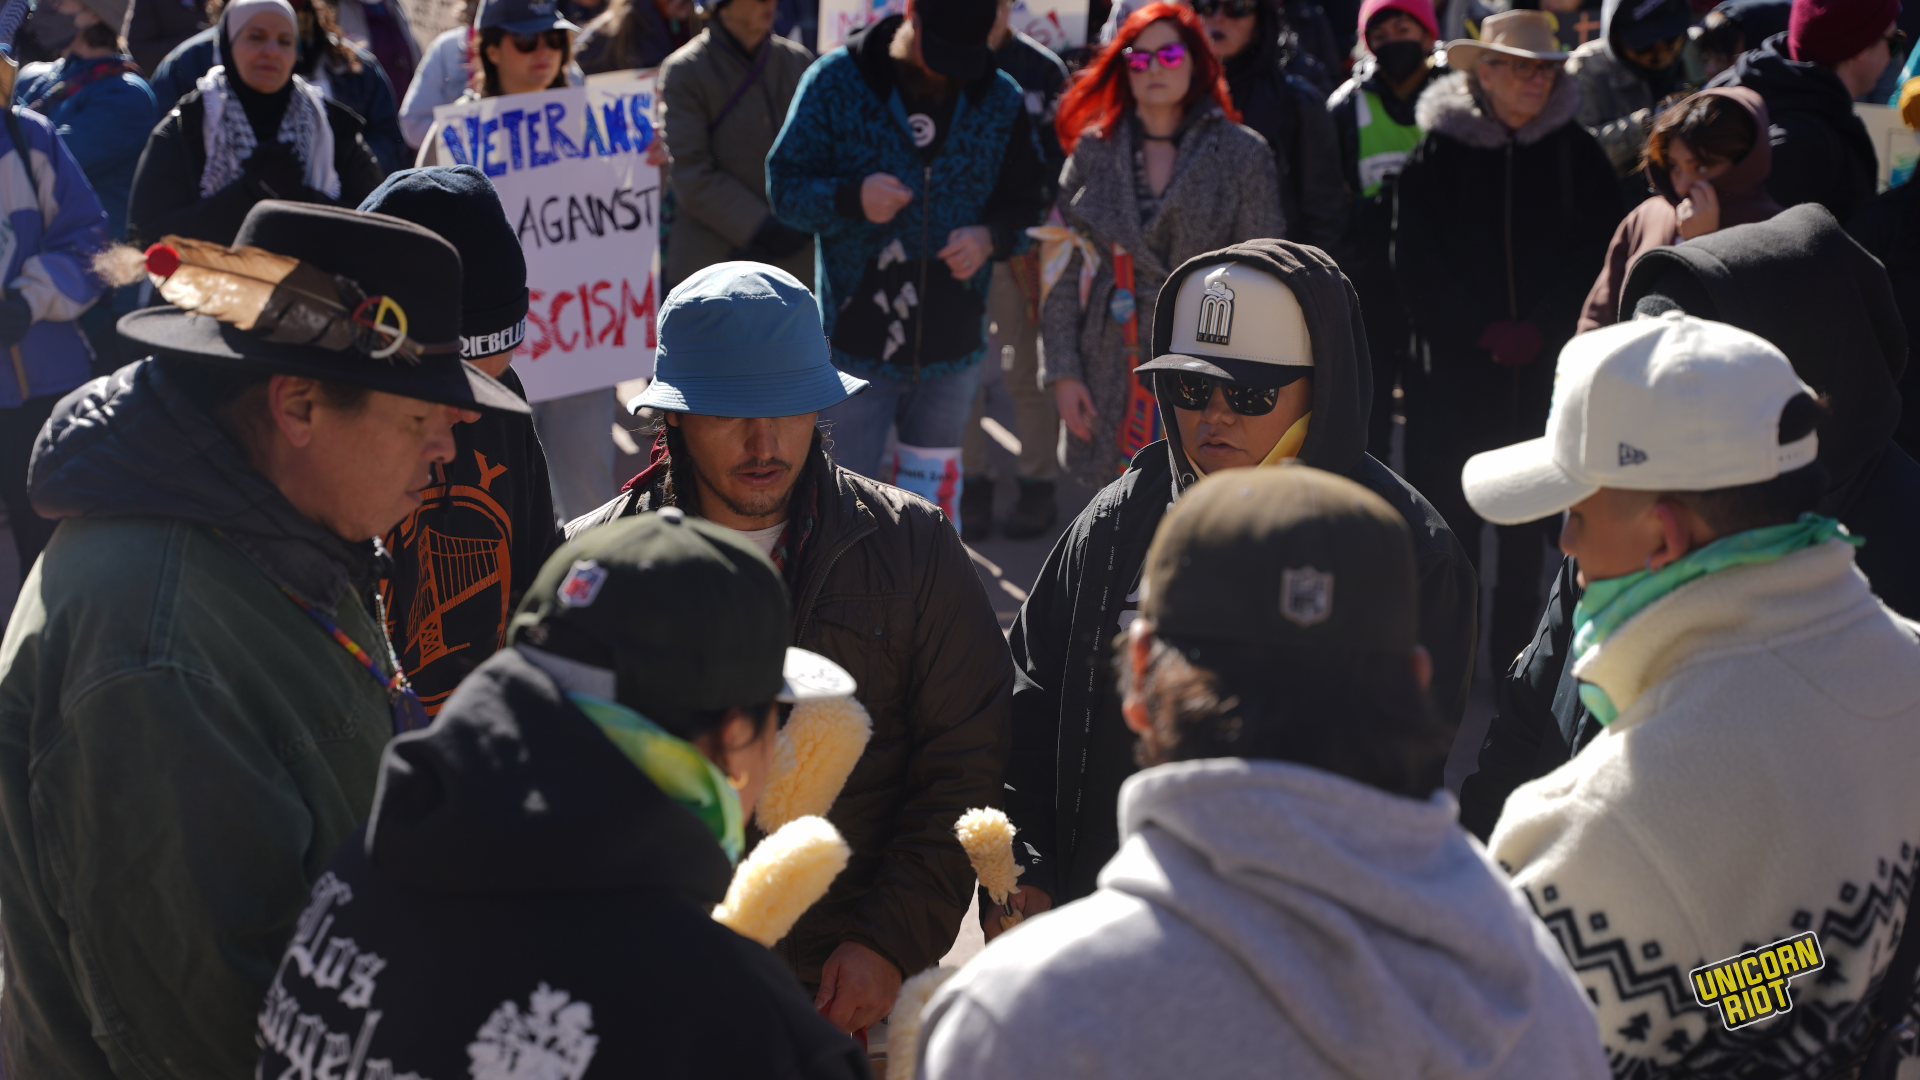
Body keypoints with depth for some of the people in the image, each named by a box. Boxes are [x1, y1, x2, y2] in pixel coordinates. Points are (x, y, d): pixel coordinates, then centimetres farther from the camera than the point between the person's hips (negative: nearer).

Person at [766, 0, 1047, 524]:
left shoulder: (1001, 98, 3)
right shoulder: (835, 81, -5)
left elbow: (1025, 197, 12)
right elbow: (784, 186, -3)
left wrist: (991, 236, -10)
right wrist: (851, 198, -23)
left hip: (952, 339, 2)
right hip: (855, 337, -2)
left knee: (934, 494, 12)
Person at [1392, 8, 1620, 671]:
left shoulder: (1577, 154, 5)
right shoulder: (1439, 152, 0)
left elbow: (1597, 252, 4)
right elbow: (1416, 263, -1)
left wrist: (1540, 330, -9)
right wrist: (1480, 331, -10)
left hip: (1548, 361, 1)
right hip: (1454, 362, -1)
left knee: (1534, 517, 3)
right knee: (1450, 505, -1)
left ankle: (1517, 656, 13)